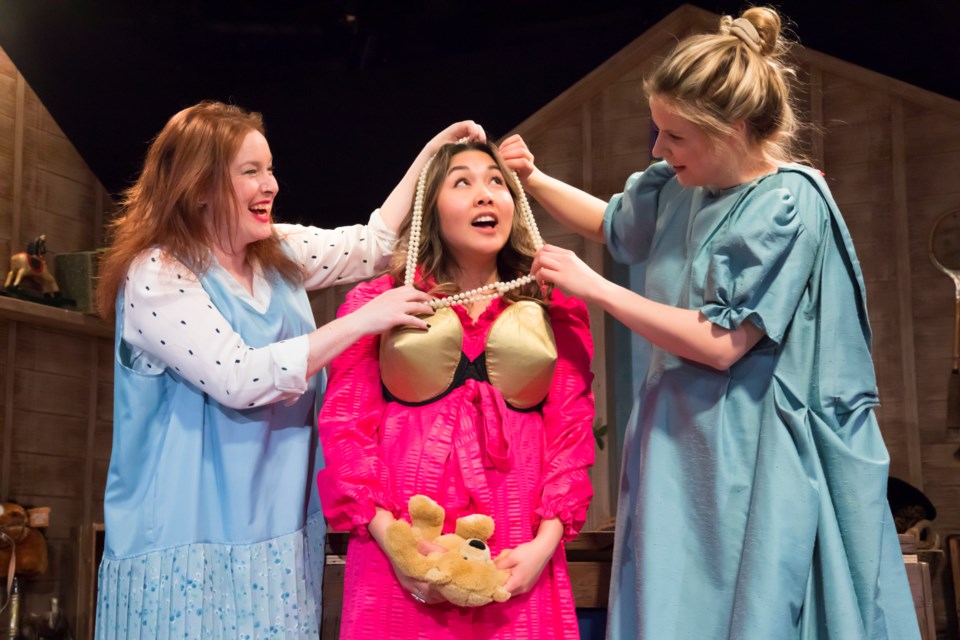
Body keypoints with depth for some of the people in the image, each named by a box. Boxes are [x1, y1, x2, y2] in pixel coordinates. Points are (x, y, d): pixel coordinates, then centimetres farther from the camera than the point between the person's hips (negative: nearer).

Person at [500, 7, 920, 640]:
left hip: (758, 462, -7)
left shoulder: (789, 204, -16)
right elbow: (614, 223, 27)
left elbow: (720, 344, -20)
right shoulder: (683, 185, 5)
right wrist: (535, 179, 11)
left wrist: (591, 287, -13)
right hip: (685, 450, 7)